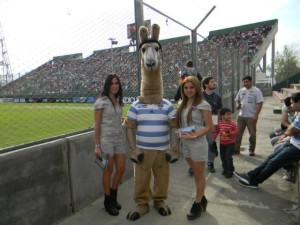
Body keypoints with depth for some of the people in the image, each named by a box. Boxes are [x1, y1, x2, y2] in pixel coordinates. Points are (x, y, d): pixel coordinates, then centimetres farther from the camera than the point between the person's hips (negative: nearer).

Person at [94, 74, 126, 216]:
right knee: (108, 171, 5)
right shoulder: (101, 102, -10)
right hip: (106, 140, -6)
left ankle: (113, 197, 33)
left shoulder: (118, 101, 10)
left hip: (119, 139, 6)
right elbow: (97, 125, -11)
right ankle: (108, 202, 25)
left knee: (121, 169, 9)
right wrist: (97, 146, -14)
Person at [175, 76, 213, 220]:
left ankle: (197, 203, 24)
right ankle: (202, 198, 36)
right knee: (195, 173, 18)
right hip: (184, 143, 6)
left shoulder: (203, 105, -12)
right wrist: (179, 134, -2)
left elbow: (209, 127, -12)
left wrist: (195, 135, -23)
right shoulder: (182, 104, 8)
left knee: (199, 175, 9)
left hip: (198, 143, -6)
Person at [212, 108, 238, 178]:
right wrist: (213, 139, 8)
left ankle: (230, 171, 9)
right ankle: (225, 169, 30)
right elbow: (216, 131, 7)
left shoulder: (233, 123, -12)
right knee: (223, 157, 12)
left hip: (230, 143, -4)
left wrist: (231, 133, -26)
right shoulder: (219, 123, -4)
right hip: (222, 143, 4)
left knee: (228, 157, -6)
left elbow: (236, 131, -7)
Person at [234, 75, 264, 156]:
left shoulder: (256, 91, -7)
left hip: (251, 117, -5)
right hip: (241, 116, 5)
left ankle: (251, 150, 20)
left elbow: (260, 103, -11)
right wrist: (238, 105, -5)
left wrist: (256, 115, -17)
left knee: (252, 134, 6)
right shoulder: (241, 90, 9)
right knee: (238, 133, 7)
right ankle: (236, 149, 17)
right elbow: (237, 100, 19)